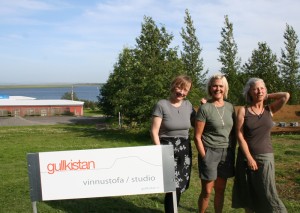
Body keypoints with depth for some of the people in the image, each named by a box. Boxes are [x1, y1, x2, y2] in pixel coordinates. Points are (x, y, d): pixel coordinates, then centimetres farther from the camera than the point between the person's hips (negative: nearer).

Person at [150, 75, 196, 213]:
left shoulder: (188, 105, 7)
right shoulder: (162, 105, -8)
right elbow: (154, 131, -10)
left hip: (184, 151, 5)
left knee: (180, 186, 10)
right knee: (173, 187, -8)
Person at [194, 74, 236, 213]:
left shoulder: (230, 107, 6)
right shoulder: (204, 108, -9)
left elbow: (234, 132, 13)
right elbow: (197, 137, -9)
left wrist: (232, 152, 6)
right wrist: (204, 157, -11)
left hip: (227, 153, 5)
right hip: (210, 153, -4)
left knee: (220, 190, 12)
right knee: (207, 191, 1)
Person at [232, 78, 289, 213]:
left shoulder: (270, 110, 3)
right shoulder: (243, 111, -3)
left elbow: (286, 96, -12)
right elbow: (240, 136, -8)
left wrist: (267, 96, 1)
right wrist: (249, 158, -13)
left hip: (265, 157, 0)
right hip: (246, 156, 0)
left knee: (267, 193, -4)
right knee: (248, 193, 10)